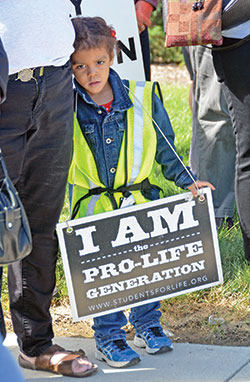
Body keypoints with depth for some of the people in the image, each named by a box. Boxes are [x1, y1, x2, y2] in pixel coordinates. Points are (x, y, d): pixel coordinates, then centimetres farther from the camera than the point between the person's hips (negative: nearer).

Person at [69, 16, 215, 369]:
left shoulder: (141, 98, -2)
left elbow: (164, 146, 8)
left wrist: (187, 181, 5)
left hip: (141, 203, 2)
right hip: (93, 208, -2)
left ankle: (147, 326, 28)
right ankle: (108, 338, 15)